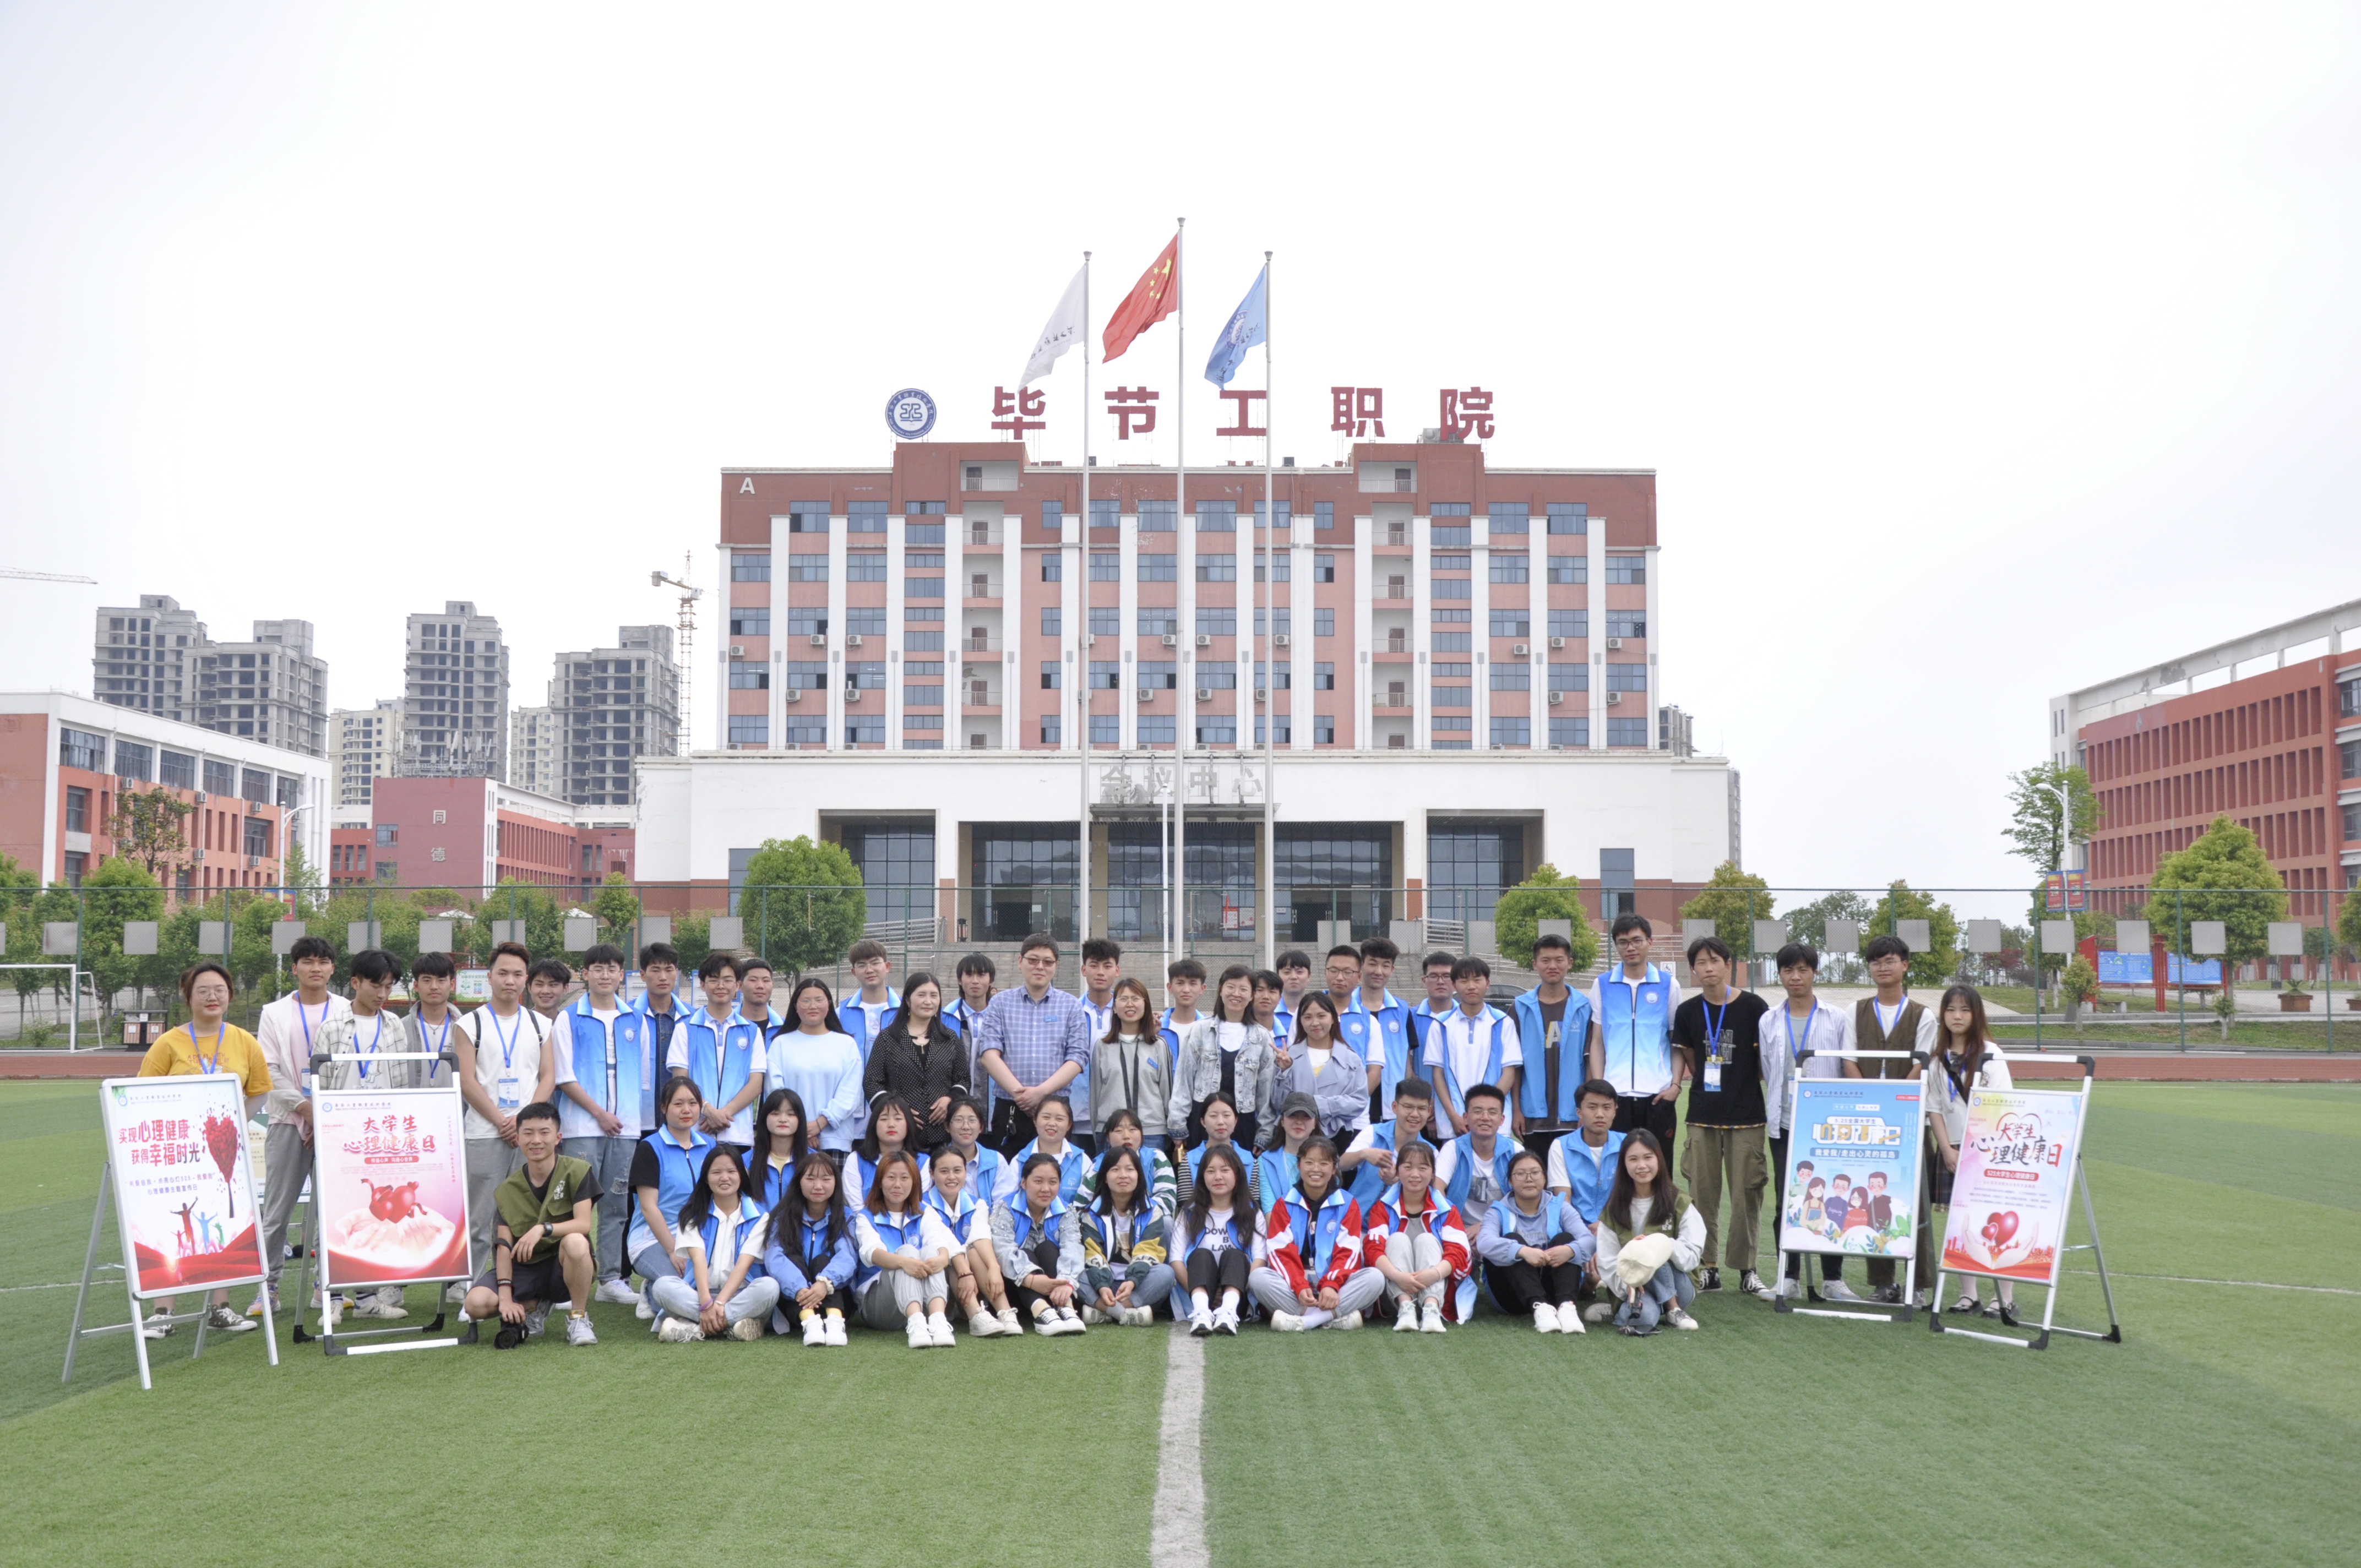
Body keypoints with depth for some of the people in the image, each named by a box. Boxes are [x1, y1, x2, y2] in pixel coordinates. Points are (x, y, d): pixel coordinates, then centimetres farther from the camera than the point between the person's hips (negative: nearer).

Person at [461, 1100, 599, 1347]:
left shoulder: (577, 1171, -7)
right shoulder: (507, 1190, 2)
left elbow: (584, 1224, -17)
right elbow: (504, 1245, -5)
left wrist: (543, 1229, -34)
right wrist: (506, 1296, -17)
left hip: (564, 1266, -3)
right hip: (524, 1269, 3)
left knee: (575, 1241, -38)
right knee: (476, 1304, -24)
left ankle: (578, 1317, -14)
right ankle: (534, 1307, 9)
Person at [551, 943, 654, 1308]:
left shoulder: (636, 1022, 13)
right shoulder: (569, 1020, 3)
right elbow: (564, 1076, -2)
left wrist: (644, 1121, 13)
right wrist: (600, 1113, -7)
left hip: (626, 1127, 4)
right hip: (581, 1126, -3)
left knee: (617, 1204, 6)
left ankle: (611, 1278, 12)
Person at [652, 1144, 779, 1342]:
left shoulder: (759, 1216, 5)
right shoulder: (693, 1214, 8)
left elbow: (744, 1263, -7)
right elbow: (698, 1259, -8)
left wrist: (720, 1303, -22)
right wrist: (706, 1304, -24)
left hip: (740, 1294, -1)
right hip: (700, 1293, 1)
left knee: (769, 1286, -33)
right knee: (662, 1285, -28)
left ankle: (694, 1327, -34)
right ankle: (734, 1323, -35)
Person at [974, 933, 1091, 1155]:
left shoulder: (1071, 1007, 10)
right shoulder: (1001, 1004, 10)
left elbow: (1077, 1058, 1)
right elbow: (989, 1053, 0)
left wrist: (1041, 1091, -12)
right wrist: (1017, 1092, -13)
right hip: (1008, 1110, 0)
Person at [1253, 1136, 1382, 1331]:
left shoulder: (1347, 1204, 7)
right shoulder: (1284, 1204, 8)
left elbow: (1347, 1252, -4)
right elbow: (1280, 1252, -4)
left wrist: (1332, 1286, -23)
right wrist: (1299, 1287, -22)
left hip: (1336, 1284, 0)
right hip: (1291, 1286, 0)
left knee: (1376, 1278, -27)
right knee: (1258, 1277, -29)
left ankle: (1303, 1320, -37)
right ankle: (1336, 1316, -36)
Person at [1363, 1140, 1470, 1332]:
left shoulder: (1446, 1211, 4)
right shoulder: (1383, 1207, 2)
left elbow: (1458, 1252, -12)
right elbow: (1374, 1249, -14)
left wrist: (1436, 1273, -36)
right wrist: (1398, 1276, -36)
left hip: (1435, 1290, 0)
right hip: (1395, 1292, 0)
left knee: (1426, 1240, -21)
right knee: (1398, 1239, -21)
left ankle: (1432, 1310, -43)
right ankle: (1405, 1308, -42)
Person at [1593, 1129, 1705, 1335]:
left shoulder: (1680, 1203, 0)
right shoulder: (1613, 1210, 4)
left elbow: (1691, 1256, -8)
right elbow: (1607, 1263, -3)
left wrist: (1660, 1244, -26)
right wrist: (1627, 1283, -23)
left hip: (1678, 1288, 2)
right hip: (1632, 1288, -2)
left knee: (1654, 1253, -30)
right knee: (1644, 1317, -39)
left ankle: (1673, 1309, -20)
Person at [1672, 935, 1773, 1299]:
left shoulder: (1753, 1007, -4)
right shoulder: (1688, 1012, 5)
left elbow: (1767, 1058, 3)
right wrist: (1708, 1083, 7)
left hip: (1746, 1117, -3)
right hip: (1703, 1116, 3)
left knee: (1747, 1194, -1)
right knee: (1702, 1194, 5)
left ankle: (1747, 1269, 10)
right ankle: (1707, 1267, 14)